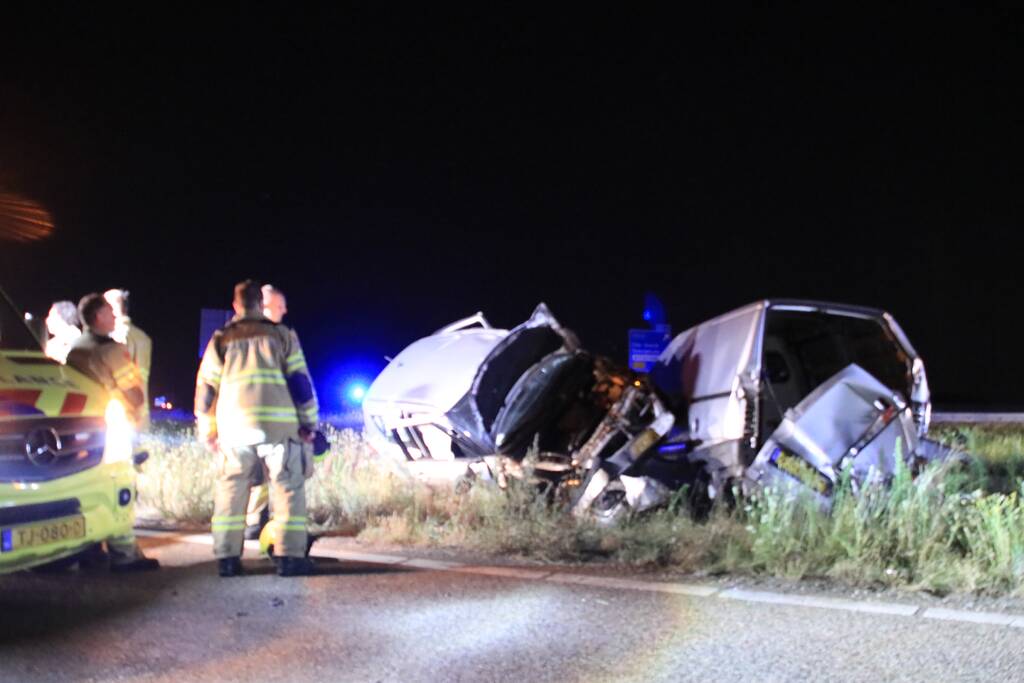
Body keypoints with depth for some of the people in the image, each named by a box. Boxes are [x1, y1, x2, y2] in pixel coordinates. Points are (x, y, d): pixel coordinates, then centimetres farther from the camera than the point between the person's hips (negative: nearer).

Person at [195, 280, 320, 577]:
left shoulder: (221, 340, 12)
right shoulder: (282, 335, 8)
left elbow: (206, 387, 12)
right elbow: (300, 381, 5)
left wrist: (208, 431, 20)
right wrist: (309, 422, 12)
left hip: (233, 427, 2)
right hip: (279, 425, -2)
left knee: (230, 491, 10)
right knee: (289, 488, 3)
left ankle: (227, 557, 8)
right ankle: (290, 556, -2)